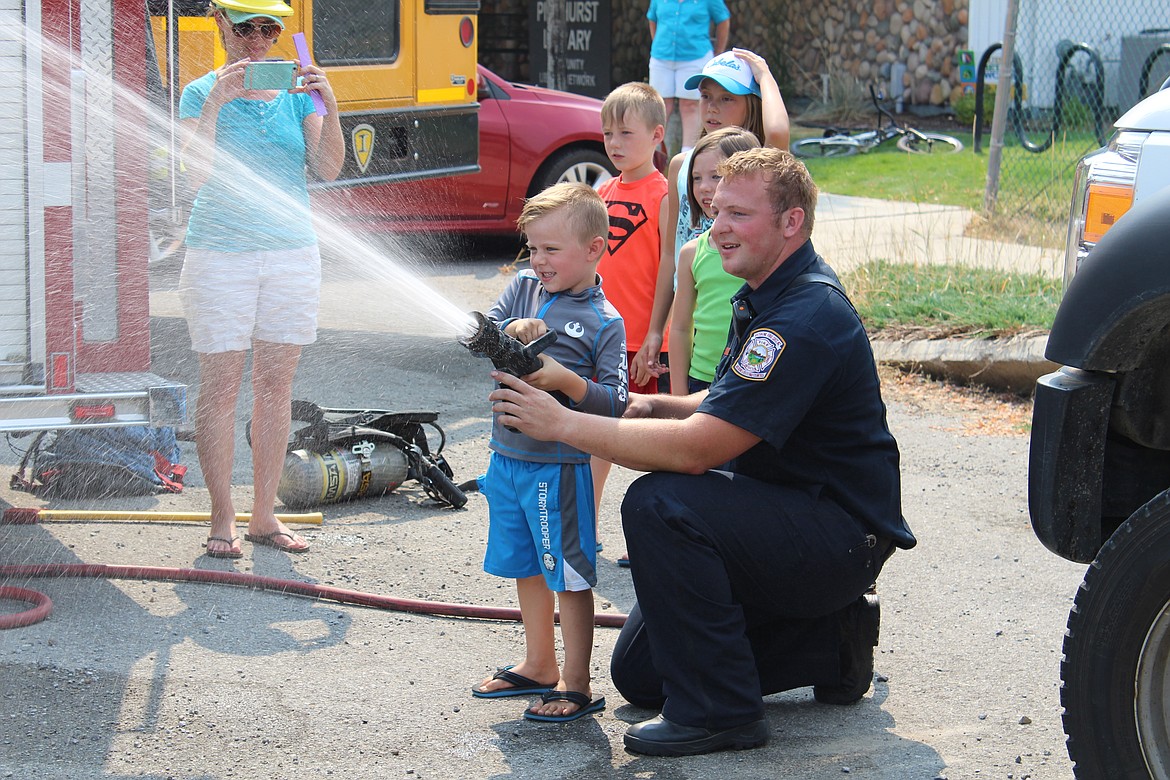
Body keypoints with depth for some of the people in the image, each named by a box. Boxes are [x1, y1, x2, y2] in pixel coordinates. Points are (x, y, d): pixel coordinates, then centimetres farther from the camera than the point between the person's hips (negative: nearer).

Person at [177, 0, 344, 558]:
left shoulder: (297, 93, 9)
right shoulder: (201, 94, 2)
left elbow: (328, 170, -3)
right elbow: (196, 176, -12)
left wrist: (329, 109, -17)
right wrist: (215, 104, -20)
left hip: (292, 255, 3)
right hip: (220, 255, -3)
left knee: (275, 386, 6)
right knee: (220, 388, -2)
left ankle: (264, 515, 14)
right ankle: (221, 519, 6)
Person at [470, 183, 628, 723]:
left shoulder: (604, 321, -9)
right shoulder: (524, 288, 7)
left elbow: (616, 403, -13)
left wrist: (566, 381, -26)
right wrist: (510, 331, -17)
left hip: (560, 465, -7)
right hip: (507, 456, 7)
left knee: (568, 576, 0)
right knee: (525, 569, 19)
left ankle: (576, 684, 9)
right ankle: (539, 665, 34)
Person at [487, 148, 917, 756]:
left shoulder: (806, 319, -25)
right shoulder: (763, 296, 8)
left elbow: (696, 449, -29)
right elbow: (730, 409, 20)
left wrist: (563, 424, -23)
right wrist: (655, 406, -1)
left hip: (842, 537, -10)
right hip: (788, 518, 10)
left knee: (659, 504, -30)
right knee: (637, 672, 8)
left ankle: (717, 710, -17)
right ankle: (830, 638, 17)